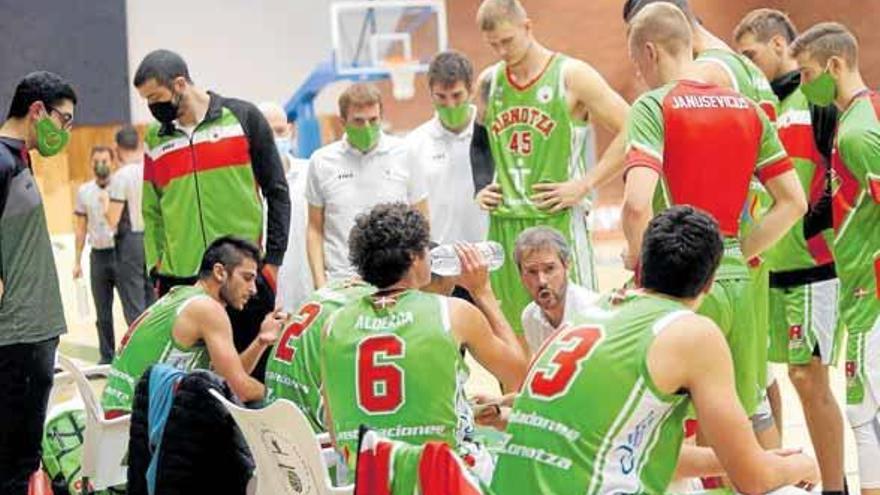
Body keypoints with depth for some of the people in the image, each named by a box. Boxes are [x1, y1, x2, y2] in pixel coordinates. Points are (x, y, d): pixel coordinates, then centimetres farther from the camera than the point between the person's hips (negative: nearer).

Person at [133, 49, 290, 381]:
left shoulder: (242, 117, 2)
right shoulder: (155, 138, 10)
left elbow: (276, 192, 3)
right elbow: (152, 211, 16)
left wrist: (273, 259, -2)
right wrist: (156, 267, 5)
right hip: (179, 281, 3)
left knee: (255, 372, 4)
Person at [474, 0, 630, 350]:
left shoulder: (572, 76, -4)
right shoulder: (488, 83, 11)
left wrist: (584, 185, -11)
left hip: (558, 220, -5)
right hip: (503, 224, 5)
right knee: (512, 337, 8)